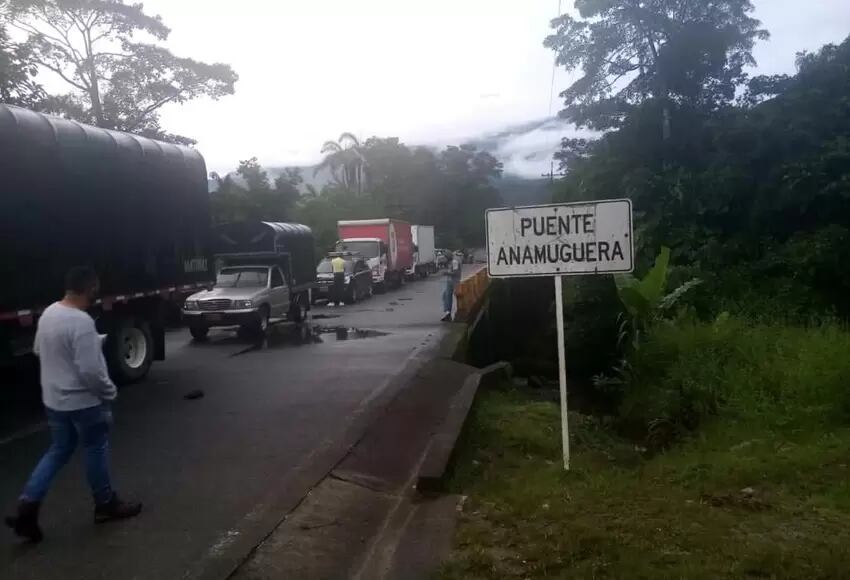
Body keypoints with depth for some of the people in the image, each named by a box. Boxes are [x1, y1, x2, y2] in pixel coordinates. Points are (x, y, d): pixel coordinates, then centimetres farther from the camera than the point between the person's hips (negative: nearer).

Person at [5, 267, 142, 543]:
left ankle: (27, 505, 13)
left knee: (58, 451, 20)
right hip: (83, 401, -8)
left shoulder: (49, 313, 2)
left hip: (53, 398, 8)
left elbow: (38, 350, 18)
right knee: (96, 450, 10)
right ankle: (106, 505, 26)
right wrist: (109, 392, -13)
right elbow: (90, 370, -28)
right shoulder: (81, 322, -27)